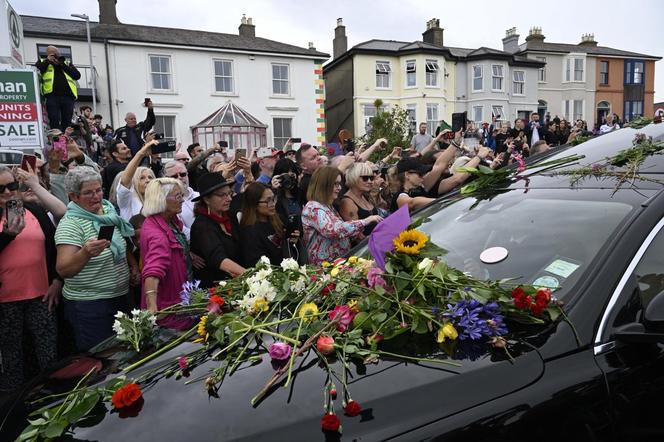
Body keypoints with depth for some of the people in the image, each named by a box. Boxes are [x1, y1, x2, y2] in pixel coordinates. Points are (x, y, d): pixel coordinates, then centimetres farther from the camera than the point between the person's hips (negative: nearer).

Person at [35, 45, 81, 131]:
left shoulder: (67, 63, 24)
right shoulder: (42, 62, 21)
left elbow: (77, 75, 8)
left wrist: (63, 65, 2)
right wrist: (47, 60, 1)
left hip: (68, 96, 1)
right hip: (52, 96, -1)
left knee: (67, 123, 0)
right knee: (54, 123, -9)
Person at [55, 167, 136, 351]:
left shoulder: (108, 211, 4)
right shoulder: (70, 224, -17)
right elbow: (63, 270, -26)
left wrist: (133, 264, 7)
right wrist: (86, 253, -43)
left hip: (120, 297, 7)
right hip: (89, 305, -7)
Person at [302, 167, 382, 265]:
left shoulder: (327, 206, 16)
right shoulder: (313, 208, -12)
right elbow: (334, 230, -27)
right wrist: (366, 221, -22)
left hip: (340, 261, 8)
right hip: (325, 265, -8)